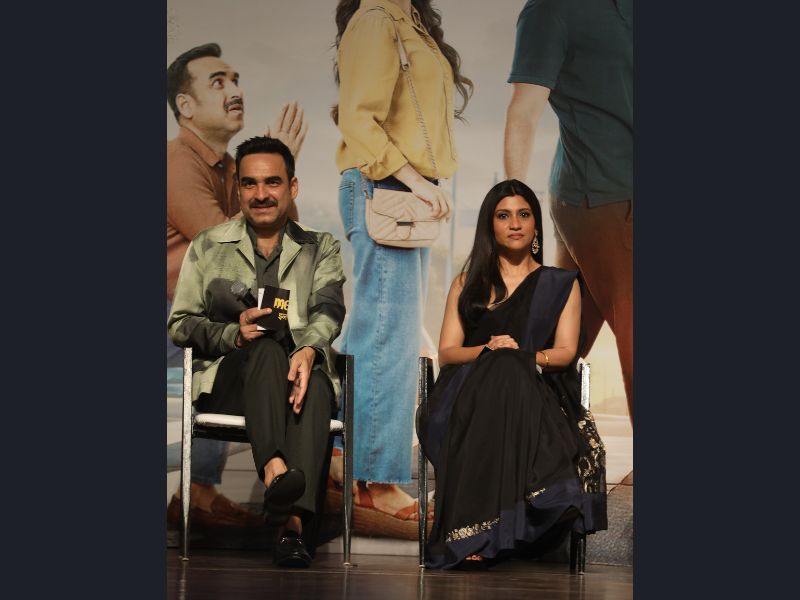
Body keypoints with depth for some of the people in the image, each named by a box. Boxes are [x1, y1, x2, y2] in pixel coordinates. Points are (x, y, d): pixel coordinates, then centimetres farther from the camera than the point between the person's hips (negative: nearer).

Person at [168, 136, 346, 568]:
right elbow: (180, 324, 9)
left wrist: (309, 350, -26)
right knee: (268, 347, -35)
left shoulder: (320, 248, 18)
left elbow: (328, 310, -2)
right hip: (227, 380, 0)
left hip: (302, 370, 0)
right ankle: (275, 471, -59)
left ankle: (292, 523, -54)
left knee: (317, 383, -37)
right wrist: (234, 333, -13)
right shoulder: (208, 247, 18)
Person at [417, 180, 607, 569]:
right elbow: (446, 352, 13)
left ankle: (474, 537, -48)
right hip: (471, 390, 1)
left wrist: (521, 356, -14)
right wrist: (488, 351, -10)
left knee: (509, 374, -39)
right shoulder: (468, 283, 24)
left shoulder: (561, 285, 20)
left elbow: (565, 352, 7)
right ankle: (476, 536, -44)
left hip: (537, 389, -1)